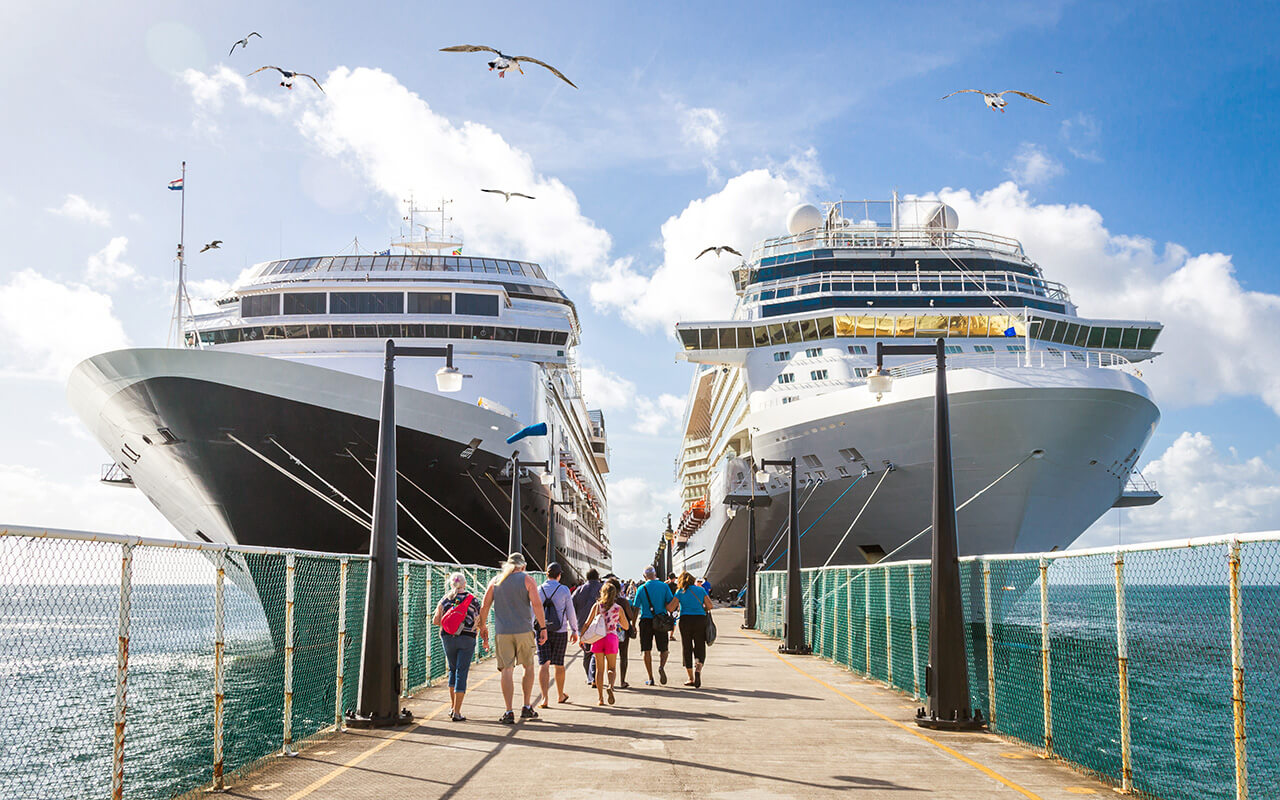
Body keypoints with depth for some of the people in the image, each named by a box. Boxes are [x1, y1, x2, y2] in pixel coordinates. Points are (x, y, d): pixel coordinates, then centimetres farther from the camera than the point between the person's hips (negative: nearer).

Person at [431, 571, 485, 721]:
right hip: (467, 638, -3)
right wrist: (485, 639, 11)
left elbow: (435, 621, 3)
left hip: (447, 637, 3)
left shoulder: (444, 599, 4)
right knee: (462, 673, -1)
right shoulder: (472, 600, -2)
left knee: (453, 670, 19)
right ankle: (457, 712, -4)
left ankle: (452, 707, 23)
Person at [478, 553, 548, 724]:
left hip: (502, 632, 2)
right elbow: (536, 604, -9)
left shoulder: (496, 581, 9)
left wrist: (483, 626, 21)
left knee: (507, 670, 2)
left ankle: (509, 712, -3)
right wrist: (543, 627, -5)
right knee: (528, 667, 16)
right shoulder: (527, 579, 1)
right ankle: (527, 707, 18)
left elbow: (484, 606, 8)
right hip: (524, 631, -1)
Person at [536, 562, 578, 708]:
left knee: (544, 664, -4)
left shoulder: (538, 590, 0)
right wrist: (574, 630, 9)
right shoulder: (564, 590, -5)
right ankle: (561, 696, 29)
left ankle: (545, 697, -18)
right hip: (560, 632, 0)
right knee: (559, 664, 13)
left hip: (542, 631, 1)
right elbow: (570, 612, -2)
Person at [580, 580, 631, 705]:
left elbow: (587, 624, 1)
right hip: (612, 638, -1)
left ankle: (601, 698, 6)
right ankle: (610, 686, -20)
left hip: (598, 638, 1)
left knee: (599, 669, 8)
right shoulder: (618, 608, 1)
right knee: (612, 668, 11)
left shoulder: (597, 606, 0)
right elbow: (626, 626, 9)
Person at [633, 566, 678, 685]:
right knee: (663, 649, 12)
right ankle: (662, 666, -17)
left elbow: (636, 608, 0)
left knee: (646, 650, 6)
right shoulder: (664, 586, 1)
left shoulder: (641, 589, -1)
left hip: (646, 621, -1)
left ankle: (650, 678, 4)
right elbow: (671, 605, -5)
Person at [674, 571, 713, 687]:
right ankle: (698, 669, -23)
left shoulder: (680, 592, 2)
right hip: (700, 619, 1)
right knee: (700, 648, 6)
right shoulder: (700, 590, 8)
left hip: (685, 620, -1)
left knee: (687, 649, 8)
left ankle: (691, 679, 9)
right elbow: (709, 606, 3)